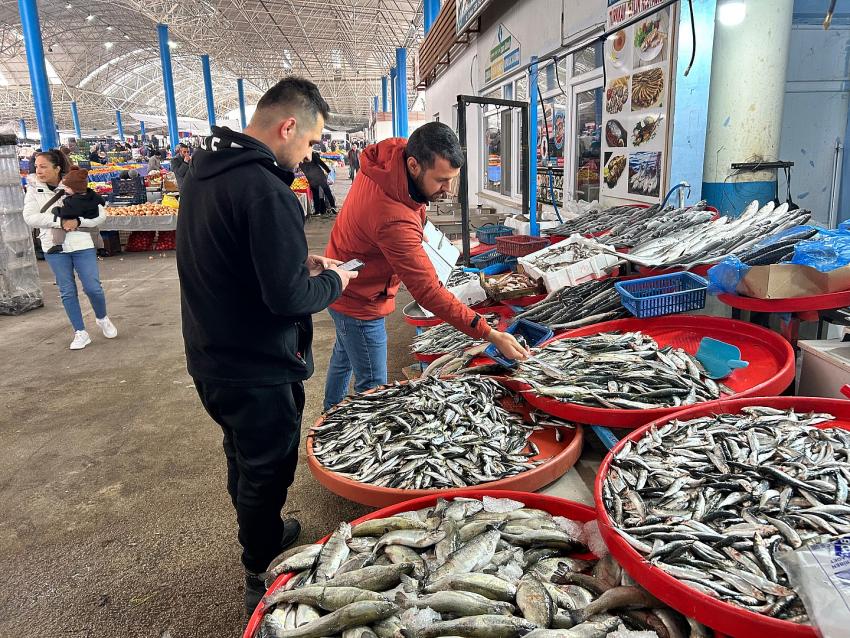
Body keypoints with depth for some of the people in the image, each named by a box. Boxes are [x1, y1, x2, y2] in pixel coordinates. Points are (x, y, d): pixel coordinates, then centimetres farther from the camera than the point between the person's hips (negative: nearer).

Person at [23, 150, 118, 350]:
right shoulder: (34, 189, 2)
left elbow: (101, 214, -4)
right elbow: (30, 217, -10)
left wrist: (78, 222, -19)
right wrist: (60, 221, -20)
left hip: (81, 244, -2)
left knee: (93, 287, -2)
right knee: (67, 291, 6)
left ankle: (102, 319, 28)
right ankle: (80, 333, 16)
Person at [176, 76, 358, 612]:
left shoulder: (205, 169, 4)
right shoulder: (265, 190, -26)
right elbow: (289, 297, -28)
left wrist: (300, 260, 6)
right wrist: (333, 281, -8)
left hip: (210, 356, 9)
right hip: (258, 370, -9)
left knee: (243, 460, 26)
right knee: (266, 473, 10)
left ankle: (264, 534, 49)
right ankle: (264, 579, 30)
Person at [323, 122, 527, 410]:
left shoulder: (394, 150, -15)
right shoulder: (395, 222, -41)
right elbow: (427, 291, -38)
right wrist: (491, 335, -37)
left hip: (347, 286, 10)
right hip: (360, 301, -10)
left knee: (345, 355, 28)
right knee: (373, 388, 0)